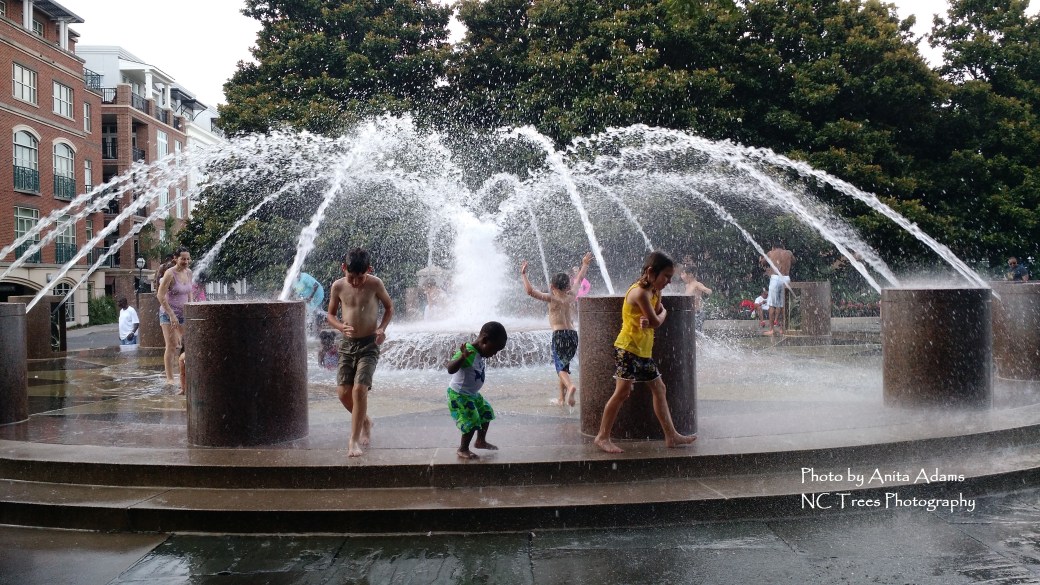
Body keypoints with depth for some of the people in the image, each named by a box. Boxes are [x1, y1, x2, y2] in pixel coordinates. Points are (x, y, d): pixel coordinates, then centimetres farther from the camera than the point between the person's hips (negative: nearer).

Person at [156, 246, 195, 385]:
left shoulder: (188, 272, 5)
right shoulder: (170, 274, -15)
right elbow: (160, 296, -17)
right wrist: (171, 315, -19)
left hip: (183, 313, 6)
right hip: (168, 313, -6)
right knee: (171, 346, -8)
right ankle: (169, 378, -3)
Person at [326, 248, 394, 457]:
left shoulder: (375, 284, -9)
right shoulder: (338, 286, -3)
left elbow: (389, 307, 6)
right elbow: (330, 314, 9)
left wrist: (381, 329, -11)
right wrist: (342, 327, -12)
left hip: (369, 344, -3)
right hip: (347, 344, 3)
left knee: (359, 389, -16)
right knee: (343, 391, 0)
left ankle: (354, 440, -8)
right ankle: (365, 422, 28)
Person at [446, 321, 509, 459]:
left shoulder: (479, 354, 2)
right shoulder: (469, 352, -28)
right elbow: (450, 369, -43)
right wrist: (462, 357, -55)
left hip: (472, 394, 10)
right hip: (458, 395, -10)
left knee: (486, 412, 21)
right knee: (472, 422, -14)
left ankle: (481, 441, 39)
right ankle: (463, 449, 5)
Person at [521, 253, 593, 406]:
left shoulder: (552, 298, -5)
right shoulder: (571, 296, 10)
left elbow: (530, 291, -15)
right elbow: (579, 279, 27)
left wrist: (523, 274, -6)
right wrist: (585, 264, 41)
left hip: (559, 334, -6)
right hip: (573, 334, 6)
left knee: (560, 367, -8)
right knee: (564, 365, 17)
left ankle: (571, 386, -36)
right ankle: (562, 398, 21)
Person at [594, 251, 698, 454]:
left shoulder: (654, 292, 11)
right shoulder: (640, 292, -19)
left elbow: (656, 318, 3)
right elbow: (656, 322, -17)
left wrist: (649, 321, -17)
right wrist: (662, 314, 4)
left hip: (644, 350, 10)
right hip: (628, 348, -10)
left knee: (659, 389, 11)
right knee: (622, 391, -8)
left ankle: (671, 435, 17)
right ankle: (603, 436, 0)